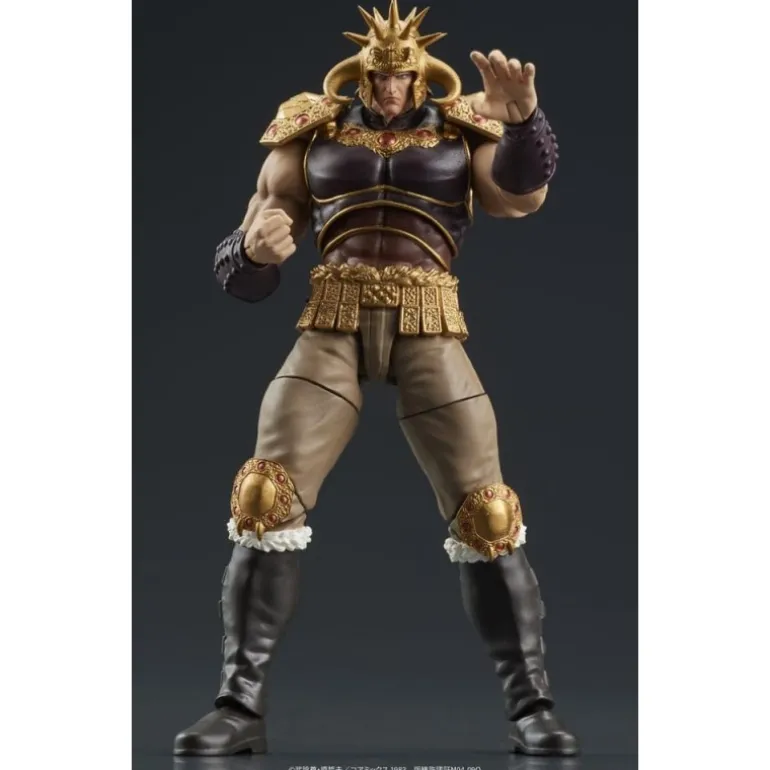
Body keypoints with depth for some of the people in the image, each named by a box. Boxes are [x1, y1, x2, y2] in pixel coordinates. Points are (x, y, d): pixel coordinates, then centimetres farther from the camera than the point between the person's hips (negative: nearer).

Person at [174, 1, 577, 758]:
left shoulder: (461, 131, 11)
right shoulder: (313, 134, 12)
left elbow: (522, 193, -11)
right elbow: (245, 268, 10)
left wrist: (522, 120, -30)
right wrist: (254, 248, -15)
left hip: (430, 333, -1)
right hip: (331, 330, 1)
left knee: (486, 513, -10)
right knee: (264, 499, -13)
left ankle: (531, 708, 1)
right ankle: (241, 706, -4)